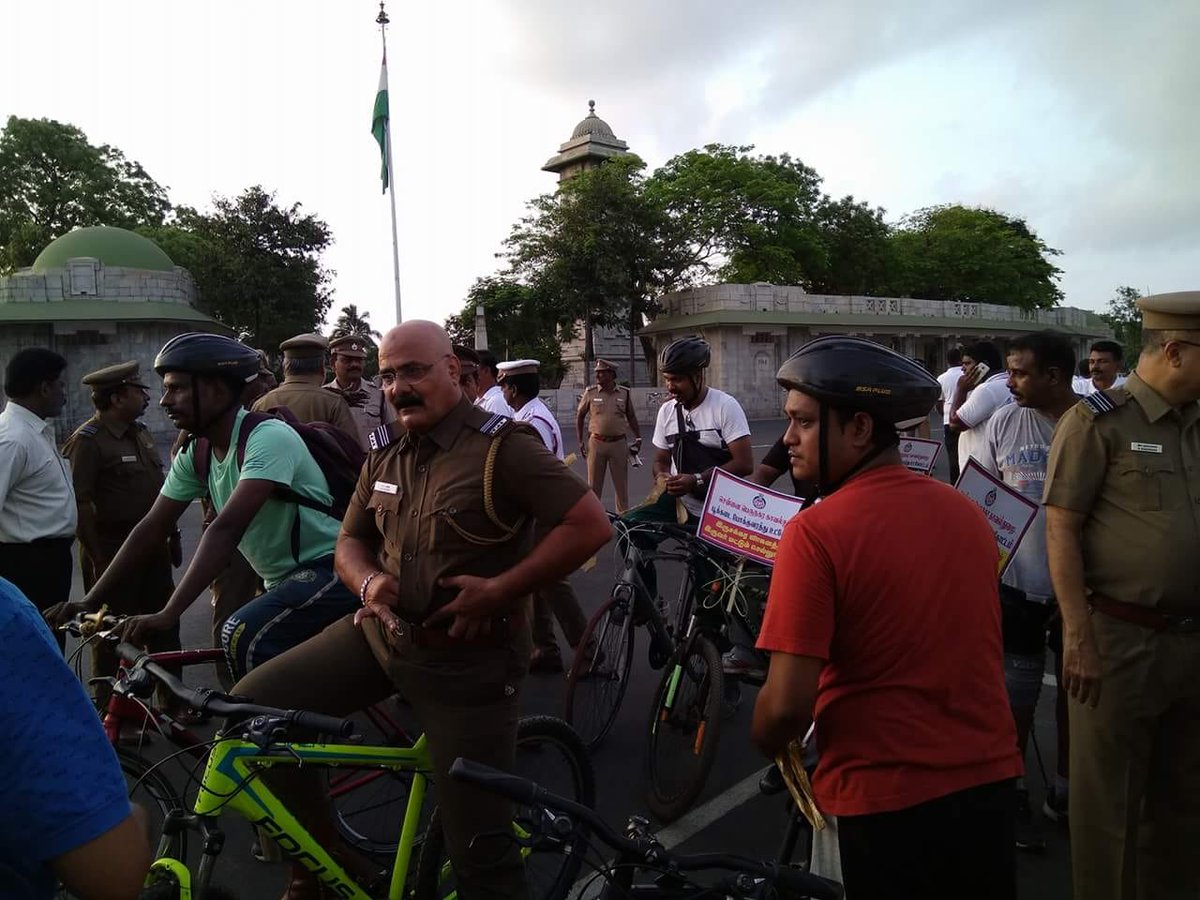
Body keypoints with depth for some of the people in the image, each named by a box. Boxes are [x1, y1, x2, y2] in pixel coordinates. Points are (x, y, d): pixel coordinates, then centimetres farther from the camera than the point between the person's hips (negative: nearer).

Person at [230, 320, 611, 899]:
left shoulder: (502, 446, -14)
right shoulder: (384, 460, 8)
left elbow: (592, 525, -20)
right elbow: (350, 542, 16)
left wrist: (499, 590, -23)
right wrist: (367, 581, -9)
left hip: (467, 660, -6)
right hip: (380, 633, 6)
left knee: (478, 850, 1)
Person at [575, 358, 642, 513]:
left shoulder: (625, 393, 3)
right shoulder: (590, 392, 0)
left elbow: (631, 417, 14)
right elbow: (580, 415, 8)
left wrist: (638, 438, 8)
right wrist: (580, 441, 4)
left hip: (618, 444, 1)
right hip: (596, 442, -1)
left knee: (621, 483, 9)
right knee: (594, 484, 4)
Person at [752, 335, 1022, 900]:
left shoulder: (816, 532, -20)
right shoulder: (967, 512, 0)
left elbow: (787, 702, -21)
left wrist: (767, 743, -1)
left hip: (887, 797, -6)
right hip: (989, 778, 6)